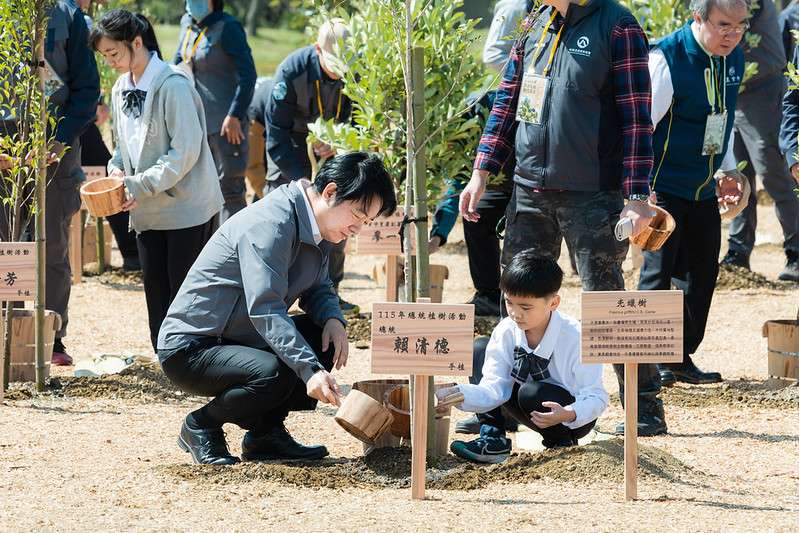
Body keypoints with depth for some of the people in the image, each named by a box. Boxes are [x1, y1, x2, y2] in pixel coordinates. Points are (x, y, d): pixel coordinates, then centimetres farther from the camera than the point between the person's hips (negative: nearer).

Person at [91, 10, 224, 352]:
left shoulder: (172, 85, -17)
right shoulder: (121, 90, 8)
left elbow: (186, 150, -20)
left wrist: (142, 185, -22)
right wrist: (117, 168, -2)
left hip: (186, 205, -8)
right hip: (148, 210, 8)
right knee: (156, 288, 8)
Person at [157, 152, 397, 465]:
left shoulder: (315, 226, 6)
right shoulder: (270, 225, -25)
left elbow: (318, 288, 17)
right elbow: (265, 309, -33)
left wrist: (333, 318, -8)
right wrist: (311, 370, -42)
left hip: (239, 341, 10)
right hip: (190, 349, -10)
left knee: (328, 337, -4)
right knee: (275, 374, -33)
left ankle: (266, 433, 3)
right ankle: (201, 426, -6)